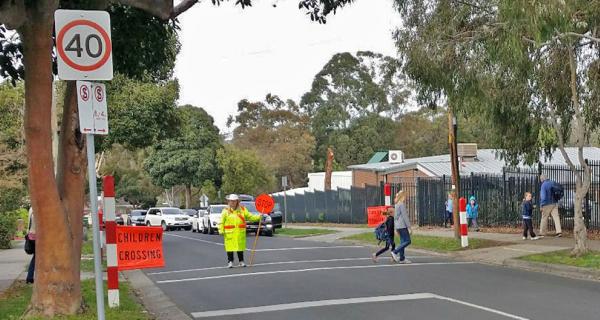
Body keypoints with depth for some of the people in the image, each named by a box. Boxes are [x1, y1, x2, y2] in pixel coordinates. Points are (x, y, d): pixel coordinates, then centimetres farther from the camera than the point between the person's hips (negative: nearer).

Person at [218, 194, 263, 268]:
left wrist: (259, 217, -4)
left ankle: (241, 261, 17)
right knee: (230, 247, -2)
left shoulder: (242, 209, 8)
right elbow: (221, 222, 0)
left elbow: (250, 217, 8)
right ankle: (230, 262, 7)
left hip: (240, 233, 2)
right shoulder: (225, 211, 3)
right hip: (229, 233, -2)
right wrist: (221, 231, -10)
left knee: (240, 247, 7)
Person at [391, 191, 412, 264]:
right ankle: (395, 252, -12)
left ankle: (402, 258, 8)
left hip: (398, 226, 9)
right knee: (407, 241, -8)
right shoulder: (402, 204, -13)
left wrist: (396, 229, 24)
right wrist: (409, 227, -15)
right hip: (402, 226, -9)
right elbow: (405, 216, -16)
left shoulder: (396, 205, 16)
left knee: (403, 242, 9)